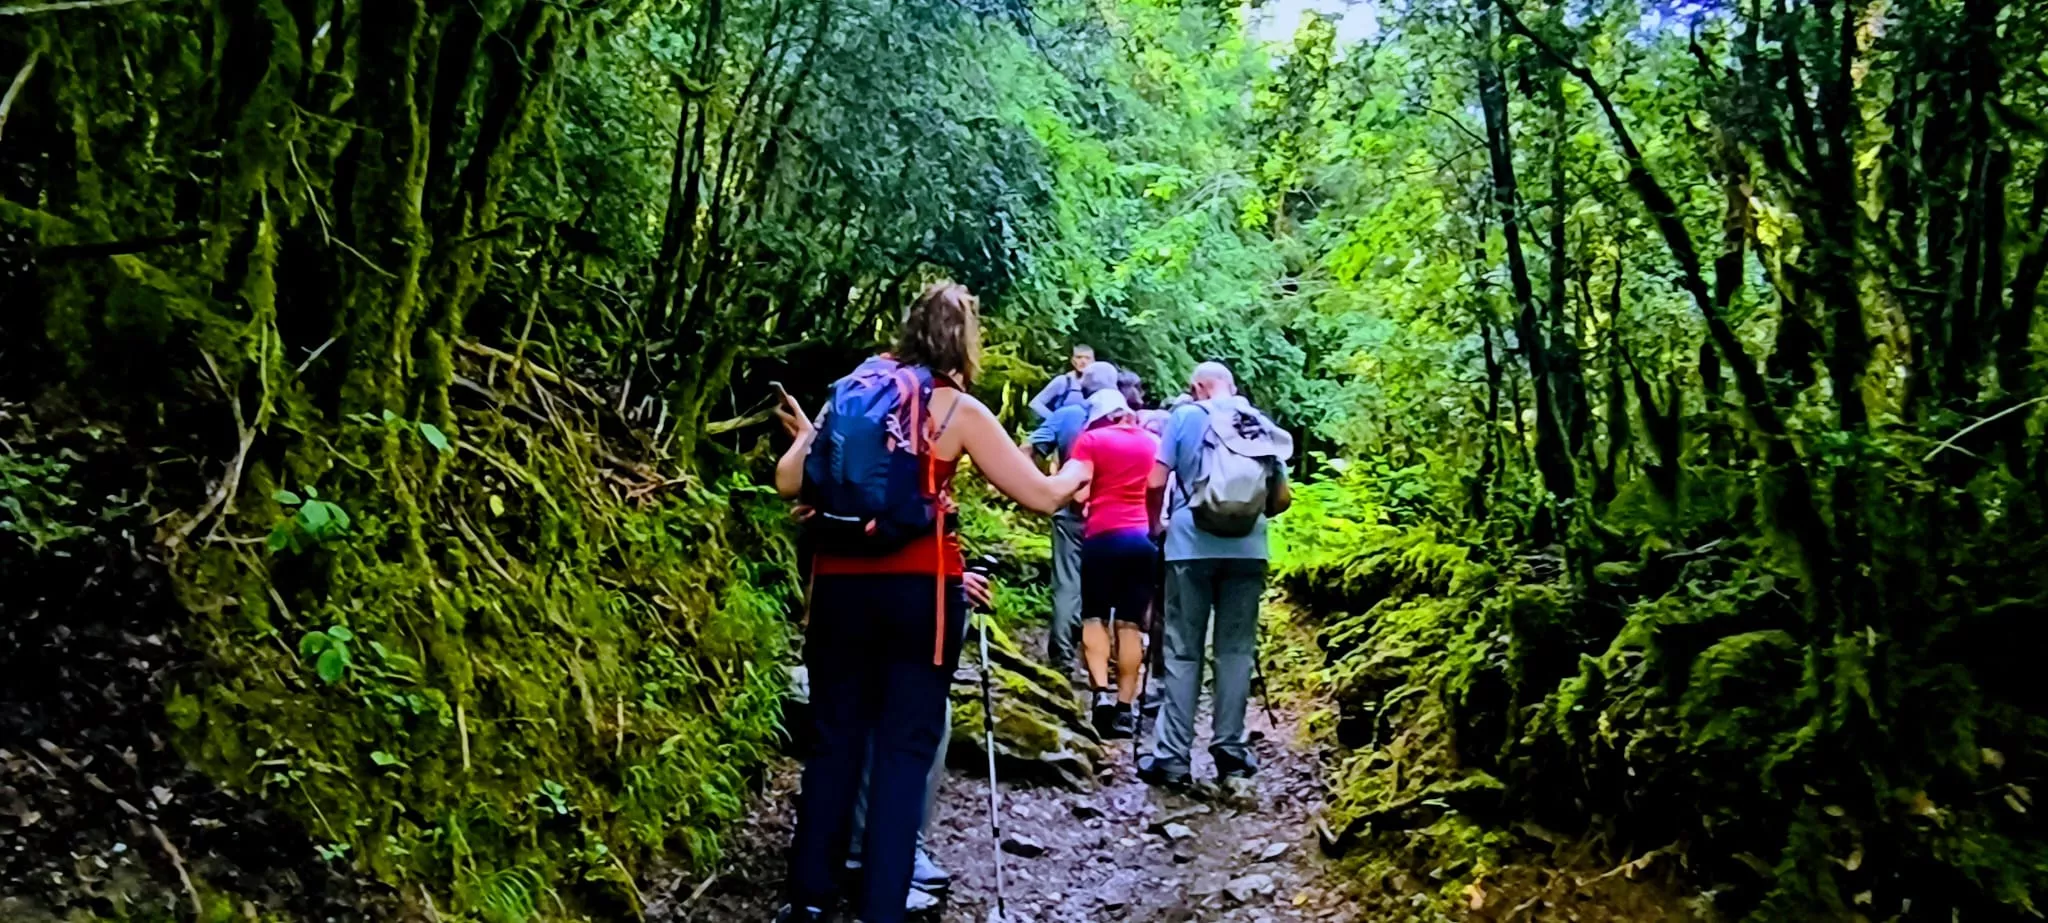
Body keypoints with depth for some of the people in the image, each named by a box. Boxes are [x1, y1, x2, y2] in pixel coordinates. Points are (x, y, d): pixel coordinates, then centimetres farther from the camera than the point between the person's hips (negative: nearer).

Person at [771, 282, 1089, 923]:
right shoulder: (960, 411, -1)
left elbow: (789, 483, 8)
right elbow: (1043, 496, -1)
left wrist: (806, 436, 28)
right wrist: (1082, 467, 19)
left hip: (840, 581, 4)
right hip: (920, 587, -3)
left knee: (834, 737, 13)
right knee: (906, 746, 4)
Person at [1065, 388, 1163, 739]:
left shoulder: (1090, 439, 2)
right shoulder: (1152, 441, 15)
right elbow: (1159, 491, 17)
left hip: (1103, 536, -3)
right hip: (1142, 536, 3)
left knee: (1094, 616, 5)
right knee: (1131, 623, 2)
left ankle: (1102, 692, -12)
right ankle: (1126, 707, 0)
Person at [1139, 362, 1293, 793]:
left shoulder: (1184, 416, 4)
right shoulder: (1262, 423, 13)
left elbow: (1156, 482, -3)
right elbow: (1281, 498, 11)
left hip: (1191, 544, -2)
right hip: (1247, 548, 3)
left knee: (1183, 651, 2)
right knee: (1237, 651, 7)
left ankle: (1173, 757, 3)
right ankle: (1231, 754, 8)